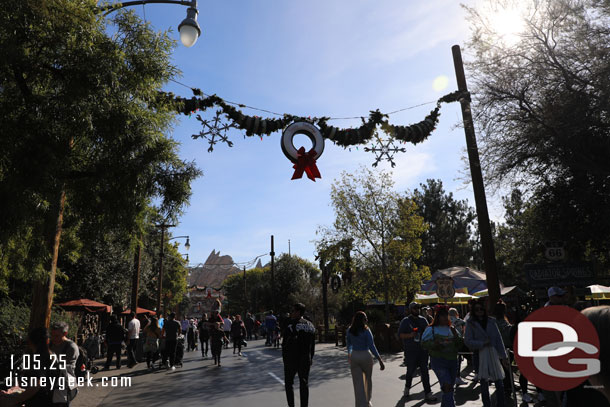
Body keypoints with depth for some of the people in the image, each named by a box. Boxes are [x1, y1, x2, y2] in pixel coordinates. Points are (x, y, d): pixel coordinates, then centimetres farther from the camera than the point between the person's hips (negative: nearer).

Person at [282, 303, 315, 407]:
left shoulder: (290, 325, -13)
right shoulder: (310, 325, 5)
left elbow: (285, 343, -13)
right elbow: (313, 345, 8)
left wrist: (284, 358, -3)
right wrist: (310, 358, 14)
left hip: (291, 359, -4)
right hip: (306, 359, 4)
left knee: (288, 383, 10)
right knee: (304, 384, 12)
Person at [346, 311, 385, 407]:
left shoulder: (350, 330, 0)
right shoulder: (366, 331, -14)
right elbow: (372, 347, -16)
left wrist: (349, 355, 30)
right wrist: (380, 360, -13)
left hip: (354, 356, 3)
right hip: (365, 356, -2)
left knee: (358, 383, 5)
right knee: (368, 380, 21)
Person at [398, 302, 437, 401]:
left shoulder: (423, 320, 10)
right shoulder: (405, 321, -2)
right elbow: (400, 335, -4)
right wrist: (410, 335, -20)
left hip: (423, 350, 3)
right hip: (410, 351, -3)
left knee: (424, 371, 3)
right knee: (410, 371, 6)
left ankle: (427, 393, 10)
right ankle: (407, 388, 31)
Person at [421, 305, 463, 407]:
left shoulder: (452, 329, 14)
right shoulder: (431, 329, -2)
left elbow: (460, 345, 10)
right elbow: (424, 343, -8)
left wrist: (456, 336, -9)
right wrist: (434, 344, -25)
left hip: (453, 361, 6)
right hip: (438, 361, -5)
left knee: (450, 387, 14)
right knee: (447, 386, -19)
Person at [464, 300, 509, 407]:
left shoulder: (491, 322, 7)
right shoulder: (471, 323, 1)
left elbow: (499, 339, 5)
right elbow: (468, 341, -3)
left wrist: (503, 356, 0)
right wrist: (482, 343, -13)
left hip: (493, 354, 1)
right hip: (480, 355, -1)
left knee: (499, 383, 1)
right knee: (484, 383, 8)